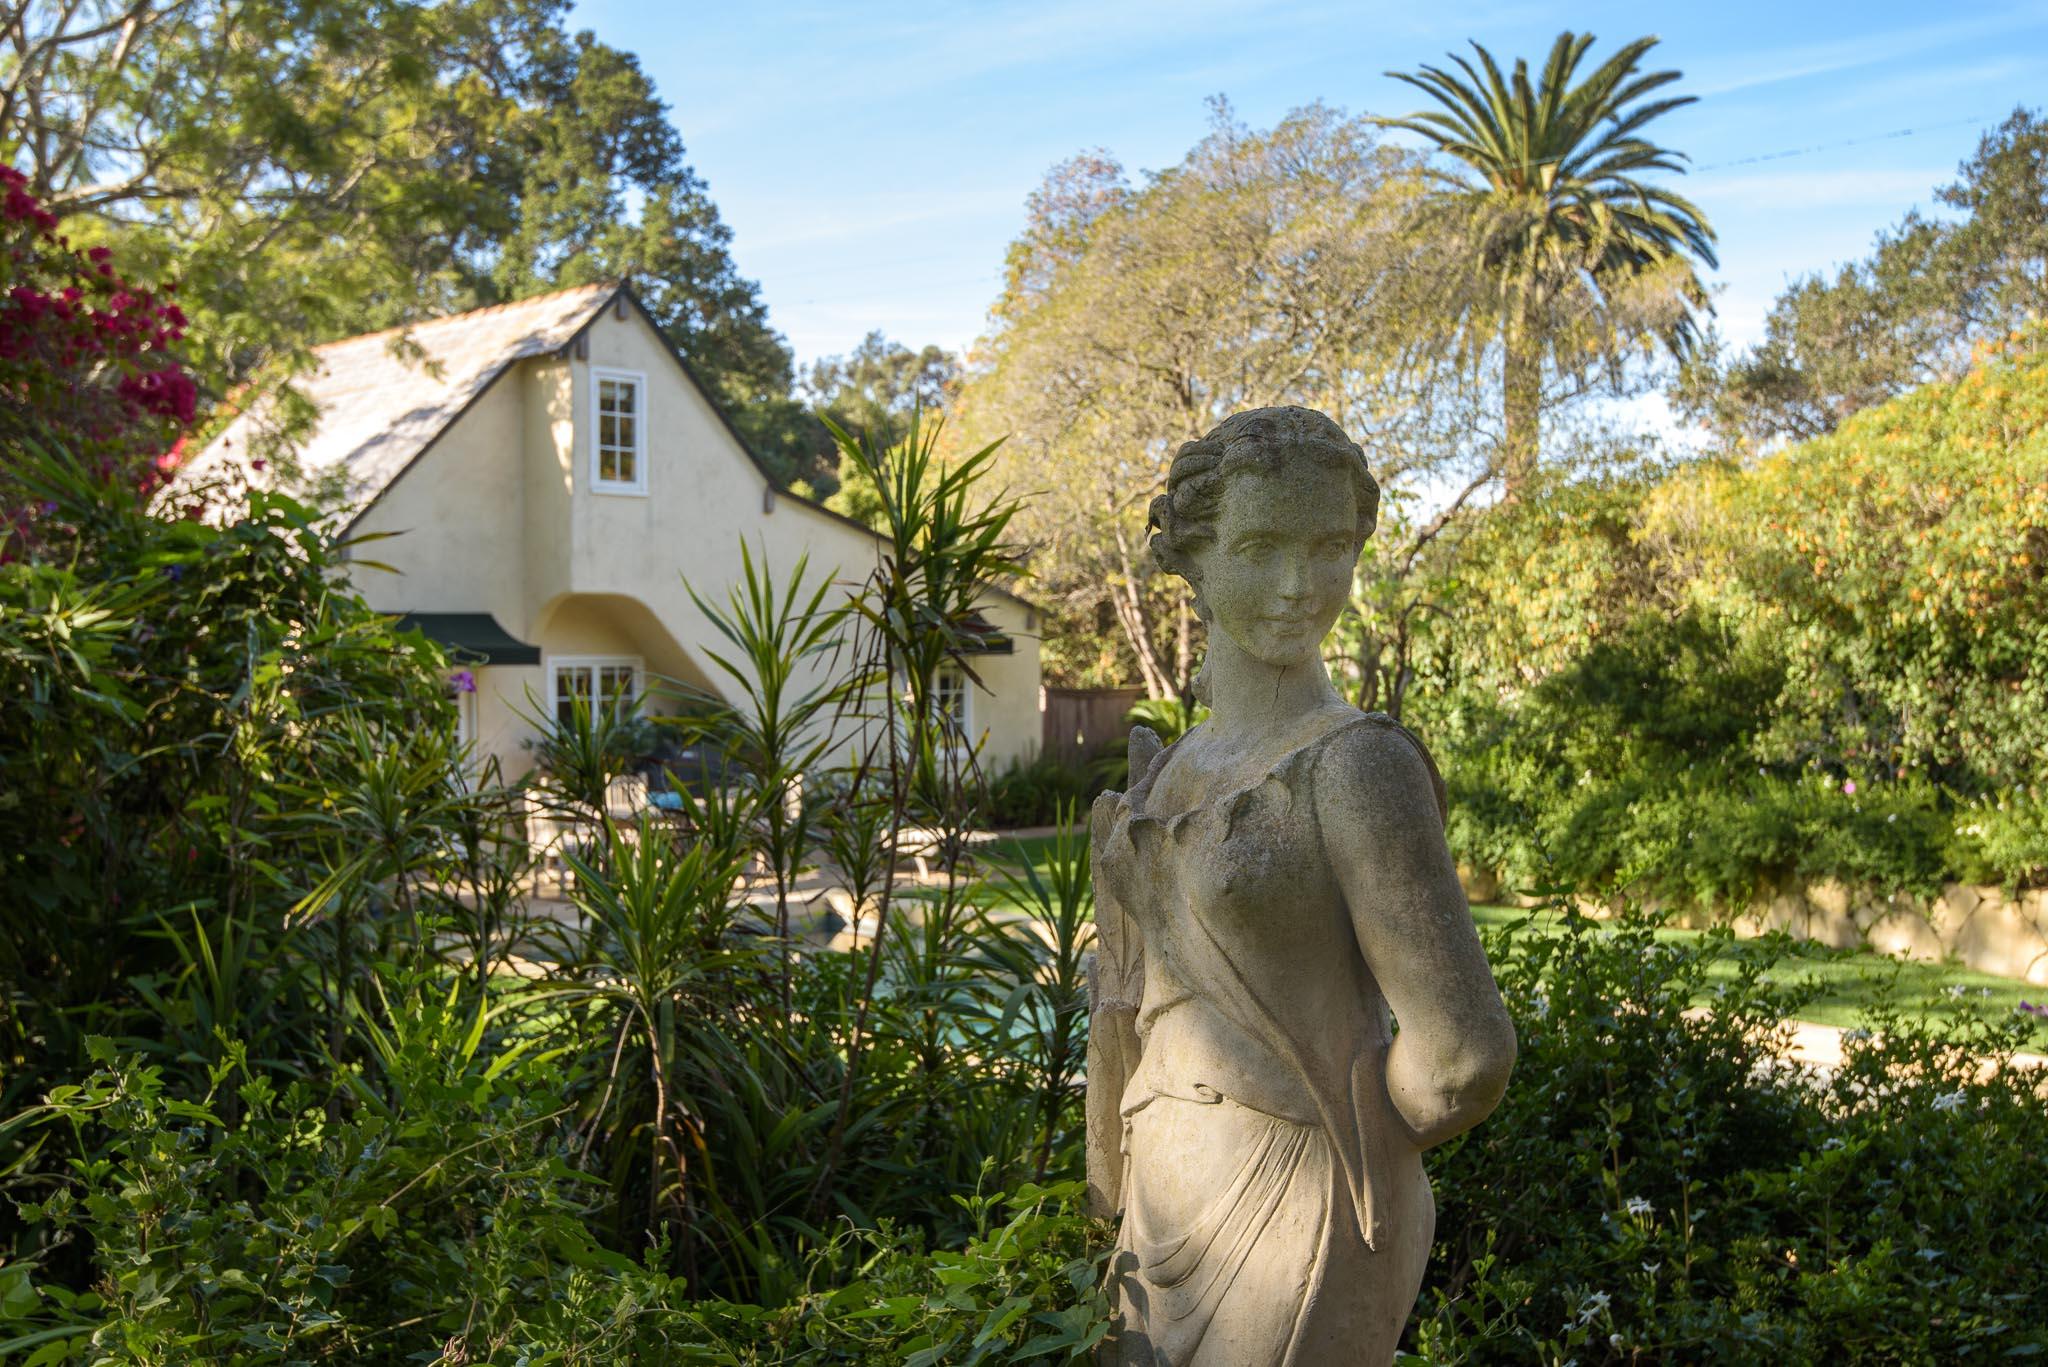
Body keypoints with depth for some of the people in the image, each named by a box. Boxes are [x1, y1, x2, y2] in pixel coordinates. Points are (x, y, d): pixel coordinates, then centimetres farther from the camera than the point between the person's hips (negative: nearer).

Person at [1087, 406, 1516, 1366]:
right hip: (1176, 1219, 7)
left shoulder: (1359, 765, -16)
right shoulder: (1179, 771, 8)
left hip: (1297, 1226, -7)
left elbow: (1461, 1053, -19)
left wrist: (1309, 1160, -4)